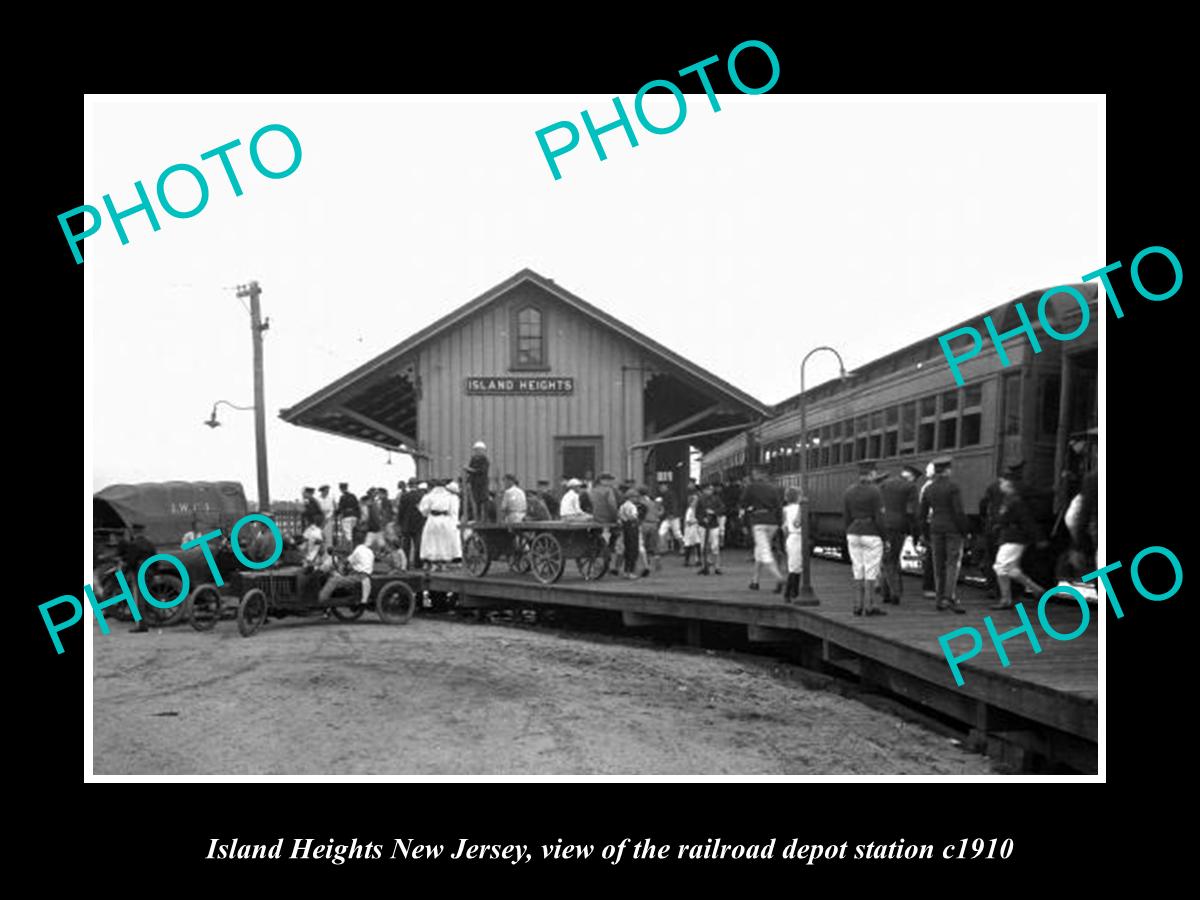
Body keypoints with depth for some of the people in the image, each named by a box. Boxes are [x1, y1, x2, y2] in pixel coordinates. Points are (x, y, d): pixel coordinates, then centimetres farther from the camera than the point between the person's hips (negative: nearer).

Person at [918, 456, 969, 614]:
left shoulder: (929, 488, 7)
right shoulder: (953, 485, -10)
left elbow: (922, 513, 9)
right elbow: (959, 511, -15)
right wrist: (964, 530, -8)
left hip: (936, 528, 5)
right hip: (953, 529, -5)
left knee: (939, 565, 9)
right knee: (953, 563, -4)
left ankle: (940, 599, 12)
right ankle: (949, 598, -15)